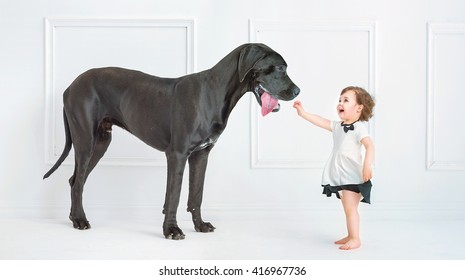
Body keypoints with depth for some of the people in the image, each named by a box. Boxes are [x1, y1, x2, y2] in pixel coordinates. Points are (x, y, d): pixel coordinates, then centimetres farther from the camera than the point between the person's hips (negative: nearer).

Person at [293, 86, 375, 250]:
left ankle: (355, 239, -2)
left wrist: (367, 165, -36)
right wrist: (303, 113, 14)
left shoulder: (359, 127, -14)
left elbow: (370, 146, -24)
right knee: (347, 208, 16)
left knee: (350, 208, -9)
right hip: (340, 177, 9)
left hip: (353, 177, -9)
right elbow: (321, 122, 16)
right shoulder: (338, 126, 11)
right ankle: (350, 236, 26)